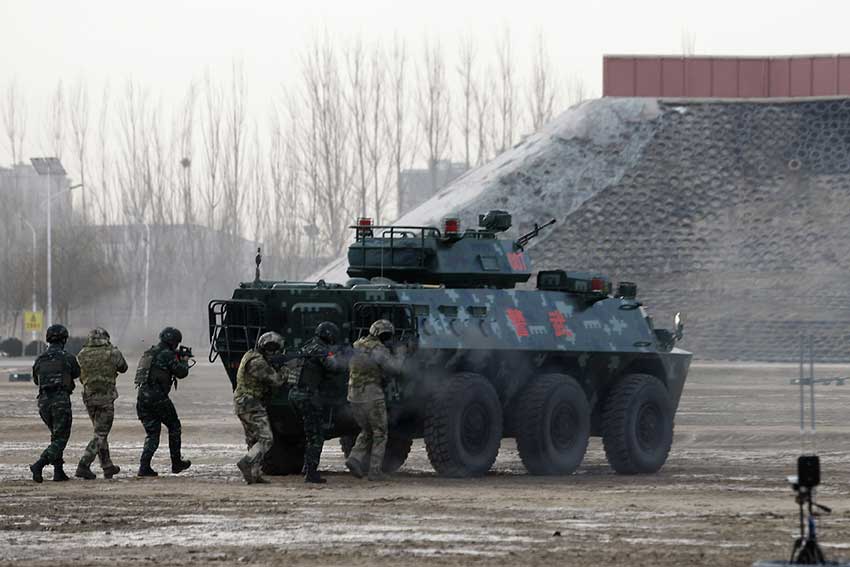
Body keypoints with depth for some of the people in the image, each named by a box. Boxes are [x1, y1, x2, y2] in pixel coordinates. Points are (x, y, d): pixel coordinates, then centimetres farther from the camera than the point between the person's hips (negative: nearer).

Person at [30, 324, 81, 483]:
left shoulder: (39, 360, 7)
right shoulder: (68, 358, -4)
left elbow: (36, 379, 21)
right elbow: (76, 373, 15)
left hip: (44, 401, 5)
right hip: (61, 401, -5)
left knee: (56, 435, 22)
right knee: (60, 439, -1)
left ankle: (59, 471, 17)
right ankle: (38, 465, -21)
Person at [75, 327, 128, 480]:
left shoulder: (82, 355, 2)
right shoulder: (112, 353, -6)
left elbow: (80, 377, 7)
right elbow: (123, 368, 12)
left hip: (88, 397, 5)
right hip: (106, 397, -5)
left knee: (100, 432, 20)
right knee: (100, 434, -2)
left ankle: (108, 467, 28)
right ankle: (83, 466, -16)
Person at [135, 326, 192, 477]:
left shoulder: (149, 353, 16)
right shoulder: (167, 355, -9)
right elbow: (181, 372, -5)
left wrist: (178, 360, 27)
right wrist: (184, 361, 16)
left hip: (142, 397, 7)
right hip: (158, 398, -7)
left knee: (152, 434, 11)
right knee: (174, 426, 14)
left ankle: (144, 466, -2)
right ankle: (176, 463, 20)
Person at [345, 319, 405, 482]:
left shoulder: (357, 345, 10)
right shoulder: (378, 349, -13)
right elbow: (394, 368, -19)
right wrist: (400, 354, 0)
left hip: (354, 395, 7)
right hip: (372, 396, -7)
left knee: (367, 431, 21)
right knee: (380, 434, 6)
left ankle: (355, 459, 0)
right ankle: (375, 471, 2)